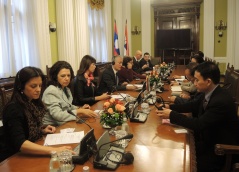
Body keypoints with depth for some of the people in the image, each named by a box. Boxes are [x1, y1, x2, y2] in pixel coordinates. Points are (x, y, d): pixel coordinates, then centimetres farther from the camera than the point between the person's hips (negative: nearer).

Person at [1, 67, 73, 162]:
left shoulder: (34, 103, 2)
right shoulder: (13, 109, -20)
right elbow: (20, 144, -32)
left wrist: (42, 130, -1)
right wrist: (53, 150, -41)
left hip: (31, 155, 7)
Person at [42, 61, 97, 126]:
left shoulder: (66, 89, 9)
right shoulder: (51, 91, -17)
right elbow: (57, 115, -25)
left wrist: (80, 108, 2)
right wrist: (80, 111, -22)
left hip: (64, 124, 8)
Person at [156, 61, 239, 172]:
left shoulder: (221, 101, -30)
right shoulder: (209, 93, -4)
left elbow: (199, 124, -31)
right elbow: (195, 105, 12)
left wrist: (172, 115, -24)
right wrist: (170, 107, 2)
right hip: (210, 137, 7)